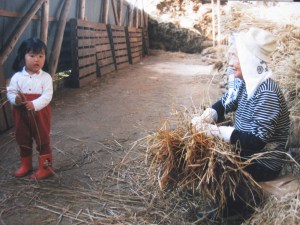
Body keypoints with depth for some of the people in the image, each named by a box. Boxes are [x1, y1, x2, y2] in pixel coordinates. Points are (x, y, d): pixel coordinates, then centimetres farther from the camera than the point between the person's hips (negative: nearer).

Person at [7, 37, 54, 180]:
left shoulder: (46, 77, -10)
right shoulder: (17, 77, -3)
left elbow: (47, 96, -16)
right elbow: (10, 92, -1)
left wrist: (34, 104, -30)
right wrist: (15, 99, -23)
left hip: (39, 114, -3)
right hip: (21, 114, 3)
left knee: (43, 140, 6)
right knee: (23, 140, 17)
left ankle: (46, 167, 16)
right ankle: (25, 165, 35)